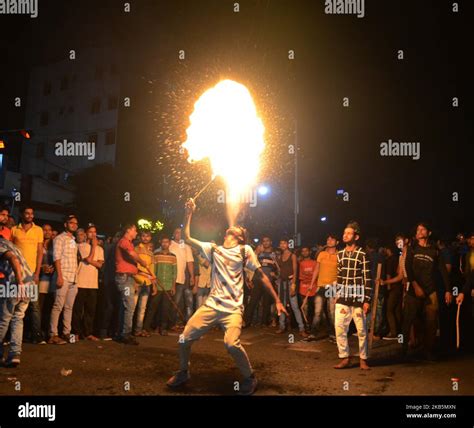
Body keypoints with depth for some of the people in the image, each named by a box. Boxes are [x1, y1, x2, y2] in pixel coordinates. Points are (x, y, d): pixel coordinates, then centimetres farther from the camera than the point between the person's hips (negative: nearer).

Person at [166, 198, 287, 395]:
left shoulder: (245, 250, 5)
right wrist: (189, 213, 9)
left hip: (233, 308, -4)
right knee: (184, 338, -3)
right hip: (211, 305, 4)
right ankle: (183, 373, 25)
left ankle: (250, 378, -1)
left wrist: (277, 301, 0)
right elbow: (187, 237, 15)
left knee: (231, 343, -28)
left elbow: (262, 275, 5)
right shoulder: (213, 249, 14)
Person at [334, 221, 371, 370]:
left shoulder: (362, 255, -5)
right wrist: (336, 294, 14)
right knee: (339, 328, -1)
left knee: (361, 330, 3)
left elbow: (367, 279, -6)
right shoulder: (340, 254, 11)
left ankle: (363, 359, 17)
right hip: (342, 299, 4)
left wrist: (367, 300, -10)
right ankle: (345, 358, 10)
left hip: (358, 298, -4)